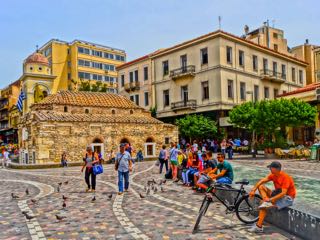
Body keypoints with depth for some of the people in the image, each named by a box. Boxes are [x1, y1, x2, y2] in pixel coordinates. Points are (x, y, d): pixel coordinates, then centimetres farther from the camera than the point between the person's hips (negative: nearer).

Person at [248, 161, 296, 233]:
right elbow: (261, 181, -3)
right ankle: (266, 202, -25)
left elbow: (283, 193, -30)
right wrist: (253, 190, -16)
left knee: (264, 207, -21)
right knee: (261, 187, -4)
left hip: (287, 198, -8)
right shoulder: (273, 175, -2)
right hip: (278, 194, 8)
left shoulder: (285, 177, -24)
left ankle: (259, 227, -12)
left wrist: (270, 199, -33)